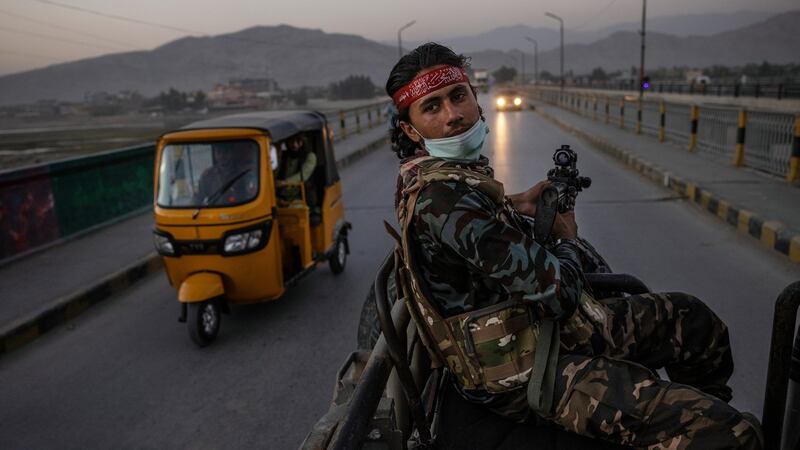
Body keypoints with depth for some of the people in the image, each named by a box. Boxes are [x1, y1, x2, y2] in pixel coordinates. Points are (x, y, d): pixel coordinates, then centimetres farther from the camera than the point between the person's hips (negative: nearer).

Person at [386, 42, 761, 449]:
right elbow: (555, 290, -25)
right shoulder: (441, 195, -28)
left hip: (546, 324, 10)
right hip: (529, 372, -10)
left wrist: (512, 205, 9)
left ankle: (714, 412, 42)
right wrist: (568, 239, -2)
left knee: (693, 319, 21)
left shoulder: (427, 172, 4)